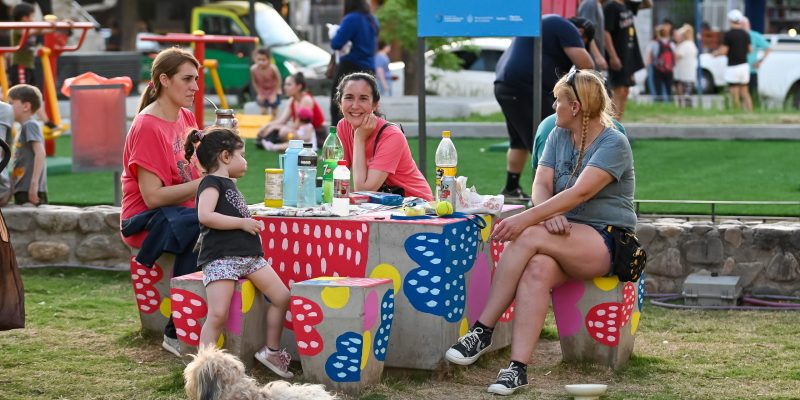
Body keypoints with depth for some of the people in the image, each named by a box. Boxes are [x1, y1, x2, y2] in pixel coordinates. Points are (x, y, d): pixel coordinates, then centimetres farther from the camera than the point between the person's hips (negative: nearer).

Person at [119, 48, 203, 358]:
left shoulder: (186, 118, 11)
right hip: (145, 219, -8)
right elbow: (153, 196, -19)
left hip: (181, 212, 8)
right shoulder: (147, 127, -14)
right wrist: (202, 184, -21)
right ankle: (177, 333, -27)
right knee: (199, 227, -35)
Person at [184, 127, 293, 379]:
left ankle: (271, 351, 18)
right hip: (220, 257, -9)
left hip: (248, 255, 9)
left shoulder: (229, 185, 24)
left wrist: (251, 224, 12)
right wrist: (242, 222, -16)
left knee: (282, 297, 4)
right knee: (218, 315, -20)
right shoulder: (211, 183, -4)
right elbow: (205, 215, -20)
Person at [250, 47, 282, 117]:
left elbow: (278, 81, -18)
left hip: (274, 92, -1)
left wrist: (274, 94, -16)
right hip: (262, 92, 1)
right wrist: (259, 93, -8)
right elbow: (254, 82, -9)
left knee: (274, 112, 10)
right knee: (263, 112, 3)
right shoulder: (253, 69, -27)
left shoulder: (273, 68, -34)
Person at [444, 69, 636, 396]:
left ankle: (483, 331, -24)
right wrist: (550, 215, -21)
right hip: (566, 236, 5)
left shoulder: (614, 144, -9)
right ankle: (518, 368, -41)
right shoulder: (559, 137, 13)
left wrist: (527, 219, -32)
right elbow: (541, 185, 2)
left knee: (528, 237, -30)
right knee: (538, 269, -31)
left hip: (608, 243, -5)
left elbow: (579, 193, -22)